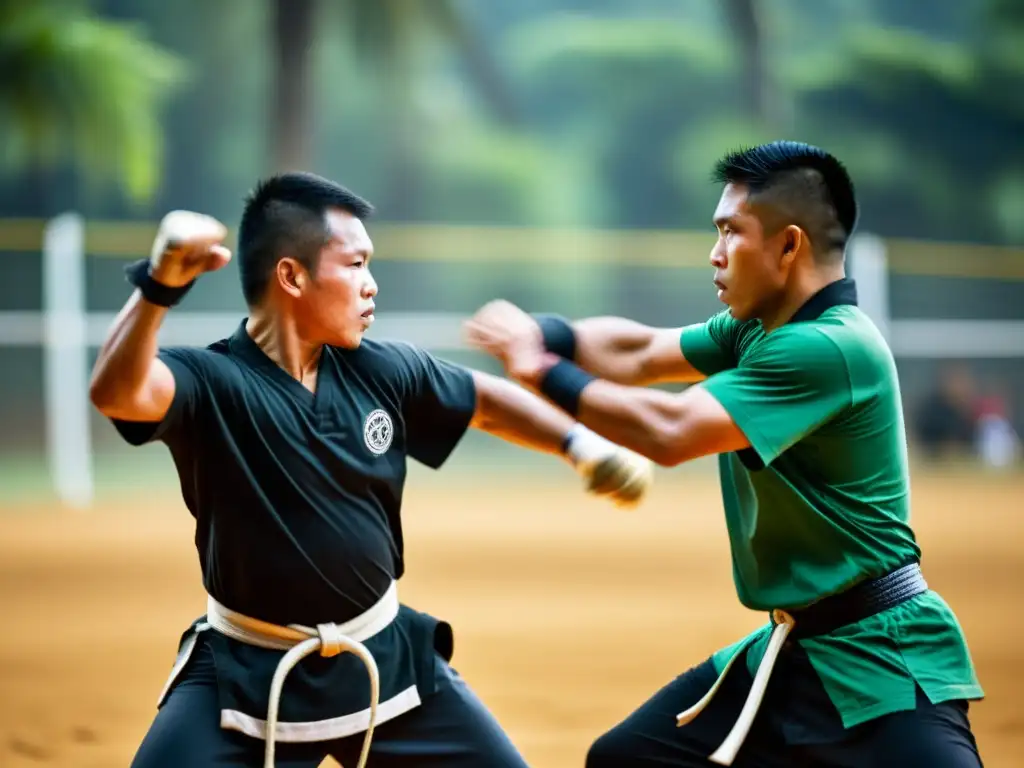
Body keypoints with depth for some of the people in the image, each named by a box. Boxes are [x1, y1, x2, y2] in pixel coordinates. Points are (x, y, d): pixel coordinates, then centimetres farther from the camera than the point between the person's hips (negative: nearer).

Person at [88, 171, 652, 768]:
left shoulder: (380, 372, 0)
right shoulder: (211, 382, -18)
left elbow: (486, 402, 16)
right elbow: (118, 393, -39)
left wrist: (579, 443, 4)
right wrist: (161, 283, -54)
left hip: (386, 658, 5)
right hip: (247, 675, -5)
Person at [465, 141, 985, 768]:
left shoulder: (833, 347, -21)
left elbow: (669, 433, -22)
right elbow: (640, 354, 10)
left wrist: (546, 373, -12)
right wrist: (539, 333, -8)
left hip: (882, 663, -9)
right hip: (787, 648, 9)